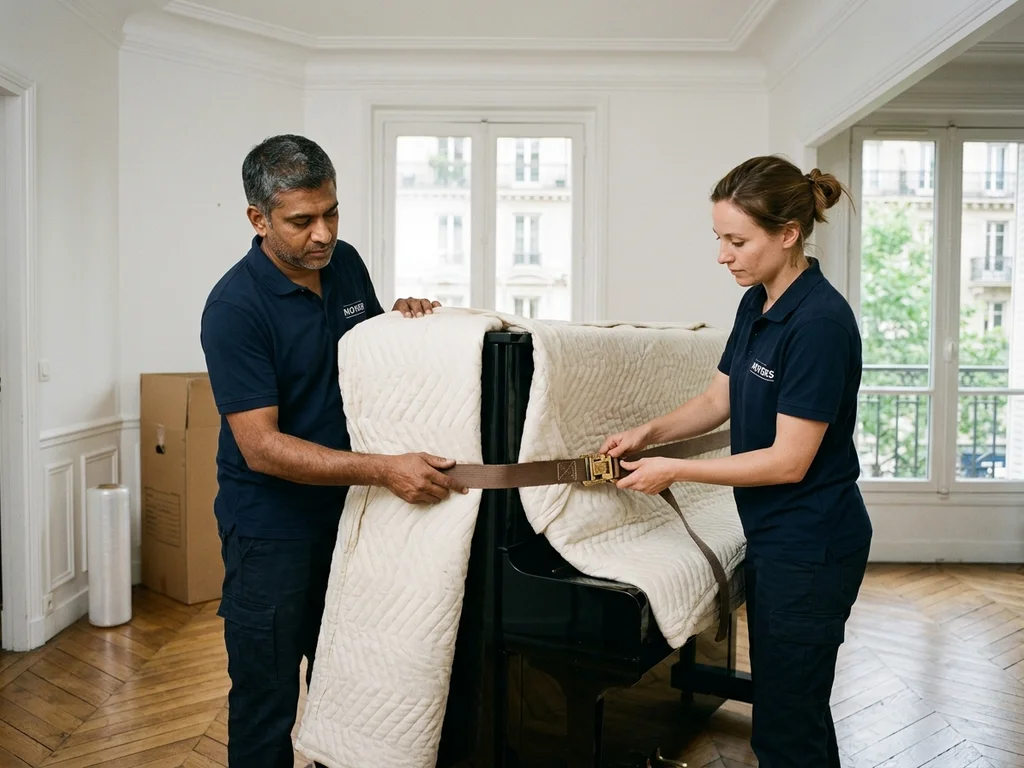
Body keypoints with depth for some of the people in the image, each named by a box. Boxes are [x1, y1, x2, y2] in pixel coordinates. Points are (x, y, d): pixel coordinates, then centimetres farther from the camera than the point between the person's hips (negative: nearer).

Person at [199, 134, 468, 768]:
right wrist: (384, 470, -32)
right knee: (267, 698, 8)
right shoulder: (236, 306, -20)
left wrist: (401, 319, -7)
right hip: (272, 529, -6)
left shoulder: (346, 263, 0)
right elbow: (261, 447, -25)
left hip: (347, 512, 6)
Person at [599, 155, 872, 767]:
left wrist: (674, 470, -17)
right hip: (774, 535, 9)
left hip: (810, 547, -9)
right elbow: (718, 400, 13)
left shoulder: (820, 321, -22)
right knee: (784, 703, 22)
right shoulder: (756, 304, 5)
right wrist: (648, 432, -3)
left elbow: (789, 460, -22)